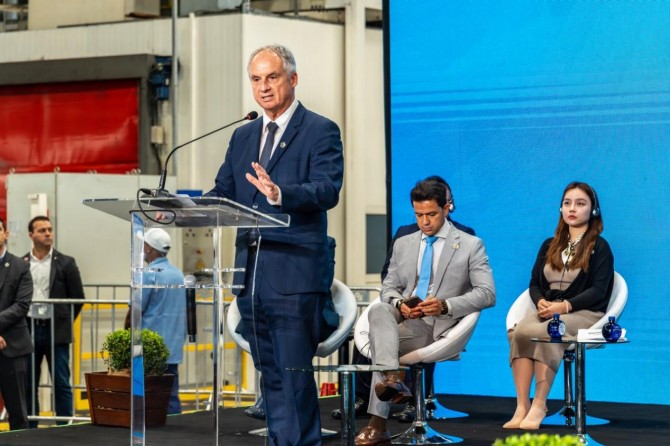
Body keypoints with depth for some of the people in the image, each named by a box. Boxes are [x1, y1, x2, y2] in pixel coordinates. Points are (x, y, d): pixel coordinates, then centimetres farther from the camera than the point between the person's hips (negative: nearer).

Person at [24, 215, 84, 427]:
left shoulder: (66, 263, 1)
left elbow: (77, 298, 4)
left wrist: (64, 322, 4)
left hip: (56, 331, -2)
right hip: (29, 330, 2)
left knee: (61, 384, -1)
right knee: (28, 384, 6)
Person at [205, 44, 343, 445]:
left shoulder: (320, 131, -2)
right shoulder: (243, 137, 19)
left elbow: (328, 190, -16)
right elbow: (222, 195, 14)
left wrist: (280, 194, -33)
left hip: (295, 275, -7)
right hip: (251, 275, 7)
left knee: (294, 372, -8)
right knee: (271, 373, 12)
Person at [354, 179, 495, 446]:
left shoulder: (471, 246, 5)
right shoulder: (403, 244, 21)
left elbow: (487, 294, -5)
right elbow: (389, 287, 19)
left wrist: (446, 305, -20)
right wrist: (399, 303, -7)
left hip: (437, 328, -3)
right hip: (402, 320, 3)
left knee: (381, 342, -28)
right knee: (379, 310, -32)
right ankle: (391, 379, -50)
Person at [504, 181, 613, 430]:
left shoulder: (599, 247, 5)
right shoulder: (549, 246, 21)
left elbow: (598, 290, -6)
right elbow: (534, 283, 15)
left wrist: (565, 306, -17)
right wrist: (541, 302, -8)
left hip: (584, 313, -4)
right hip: (548, 311, 4)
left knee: (545, 333, -37)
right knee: (518, 332, -30)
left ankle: (539, 405, -34)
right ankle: (522, 406, -36)